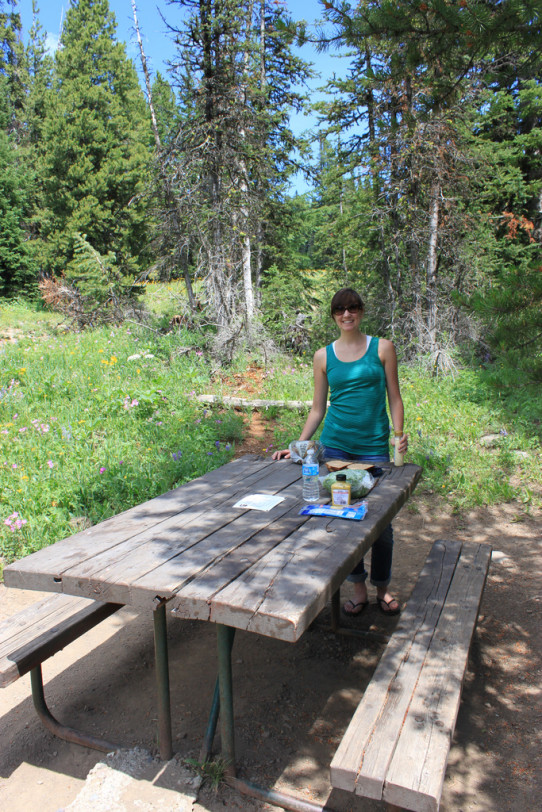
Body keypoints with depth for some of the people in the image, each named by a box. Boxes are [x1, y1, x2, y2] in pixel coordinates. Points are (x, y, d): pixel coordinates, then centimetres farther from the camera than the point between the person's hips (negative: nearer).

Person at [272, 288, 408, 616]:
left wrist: (399, 434, -12)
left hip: (375, 445, -1)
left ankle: (382, 588, 28)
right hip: (336, 444, 1)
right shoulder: (324, 356, 6)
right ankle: (359, 590, 25)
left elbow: (395, 398, 5)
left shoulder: (382, 348, 3)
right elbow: (317, 409, 9)